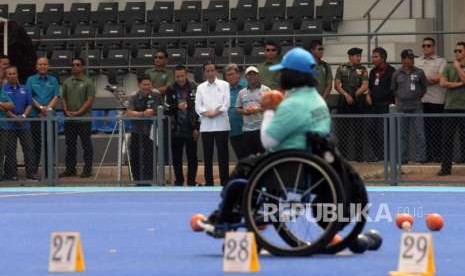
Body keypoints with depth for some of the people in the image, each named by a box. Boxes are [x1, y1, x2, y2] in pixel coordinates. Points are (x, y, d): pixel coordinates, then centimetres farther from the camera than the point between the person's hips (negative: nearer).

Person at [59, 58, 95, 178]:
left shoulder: (88, 82, -2)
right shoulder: (67, 82, 13)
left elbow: (90, 100, -8)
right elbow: (63, 98, 14)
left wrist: (78, 113, -14)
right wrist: (66, 111, -4)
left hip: (83, 119, -5)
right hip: (69, 119, 5)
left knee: (86, 145, 0)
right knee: (70, 145, 9)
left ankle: (87, 170, 4)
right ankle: (70, 169, 15)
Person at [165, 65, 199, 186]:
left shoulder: (194, 88, -1)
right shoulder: (171, 90, 3)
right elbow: (168, 110, 1)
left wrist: (197, 128, -3)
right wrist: (177, 107, -21)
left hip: (191, 129, -2)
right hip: (176, 130, 2)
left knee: (192, 158, 2)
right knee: (176, 158, 6)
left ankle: (191, 182, 8)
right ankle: (179, 181, 15)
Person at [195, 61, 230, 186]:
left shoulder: (224, 85, 7)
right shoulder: (201, 87, 12)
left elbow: (226, 103, -2)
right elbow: (198, 106, 3)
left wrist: (216, 112, -13)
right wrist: (207, 113, -13)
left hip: (221, 124, -2)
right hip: (206, 125, 2)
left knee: (223, 154, -2)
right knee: (207, 155, 4)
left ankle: (224, 182, 0)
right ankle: (208, 182, 8)